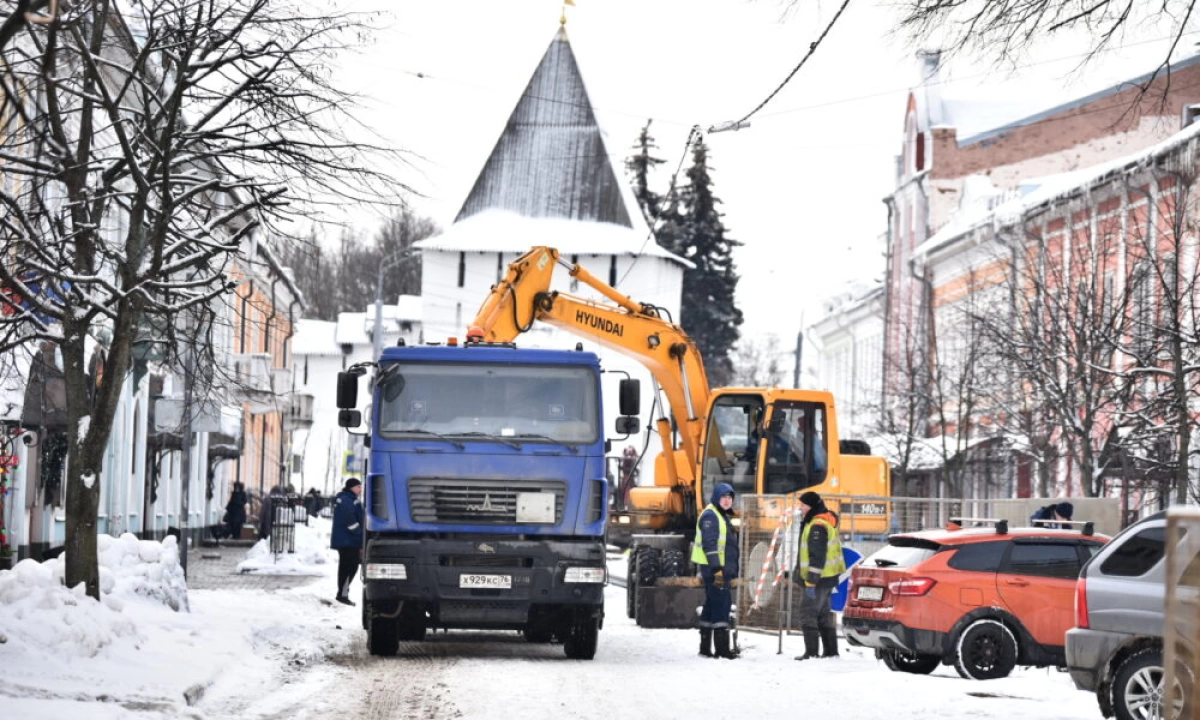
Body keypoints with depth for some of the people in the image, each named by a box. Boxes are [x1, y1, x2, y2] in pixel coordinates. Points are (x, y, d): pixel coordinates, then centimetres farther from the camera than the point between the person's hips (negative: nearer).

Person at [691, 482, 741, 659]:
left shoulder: (722, 516, 20)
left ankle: (705, 647, 17)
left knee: (712, 605, 12)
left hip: (722, 569, 11)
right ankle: (722, 647, -15)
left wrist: (730, 571, 26)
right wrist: (717, 569, -26)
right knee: (722, 603, -13)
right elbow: (709, 544, -20)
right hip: (713, 569, -11)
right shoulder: (710, 516, -11)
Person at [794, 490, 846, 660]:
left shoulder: (817, 525, -19)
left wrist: (811, 581, -25)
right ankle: (831, 651, 20)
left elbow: (817, 556, -24)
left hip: (820, 578, -10)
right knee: (823, 614, 16)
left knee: (808, 613, -7)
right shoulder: (827, 520, 14)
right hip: (829, 576, 10)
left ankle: (811, 652, -10)